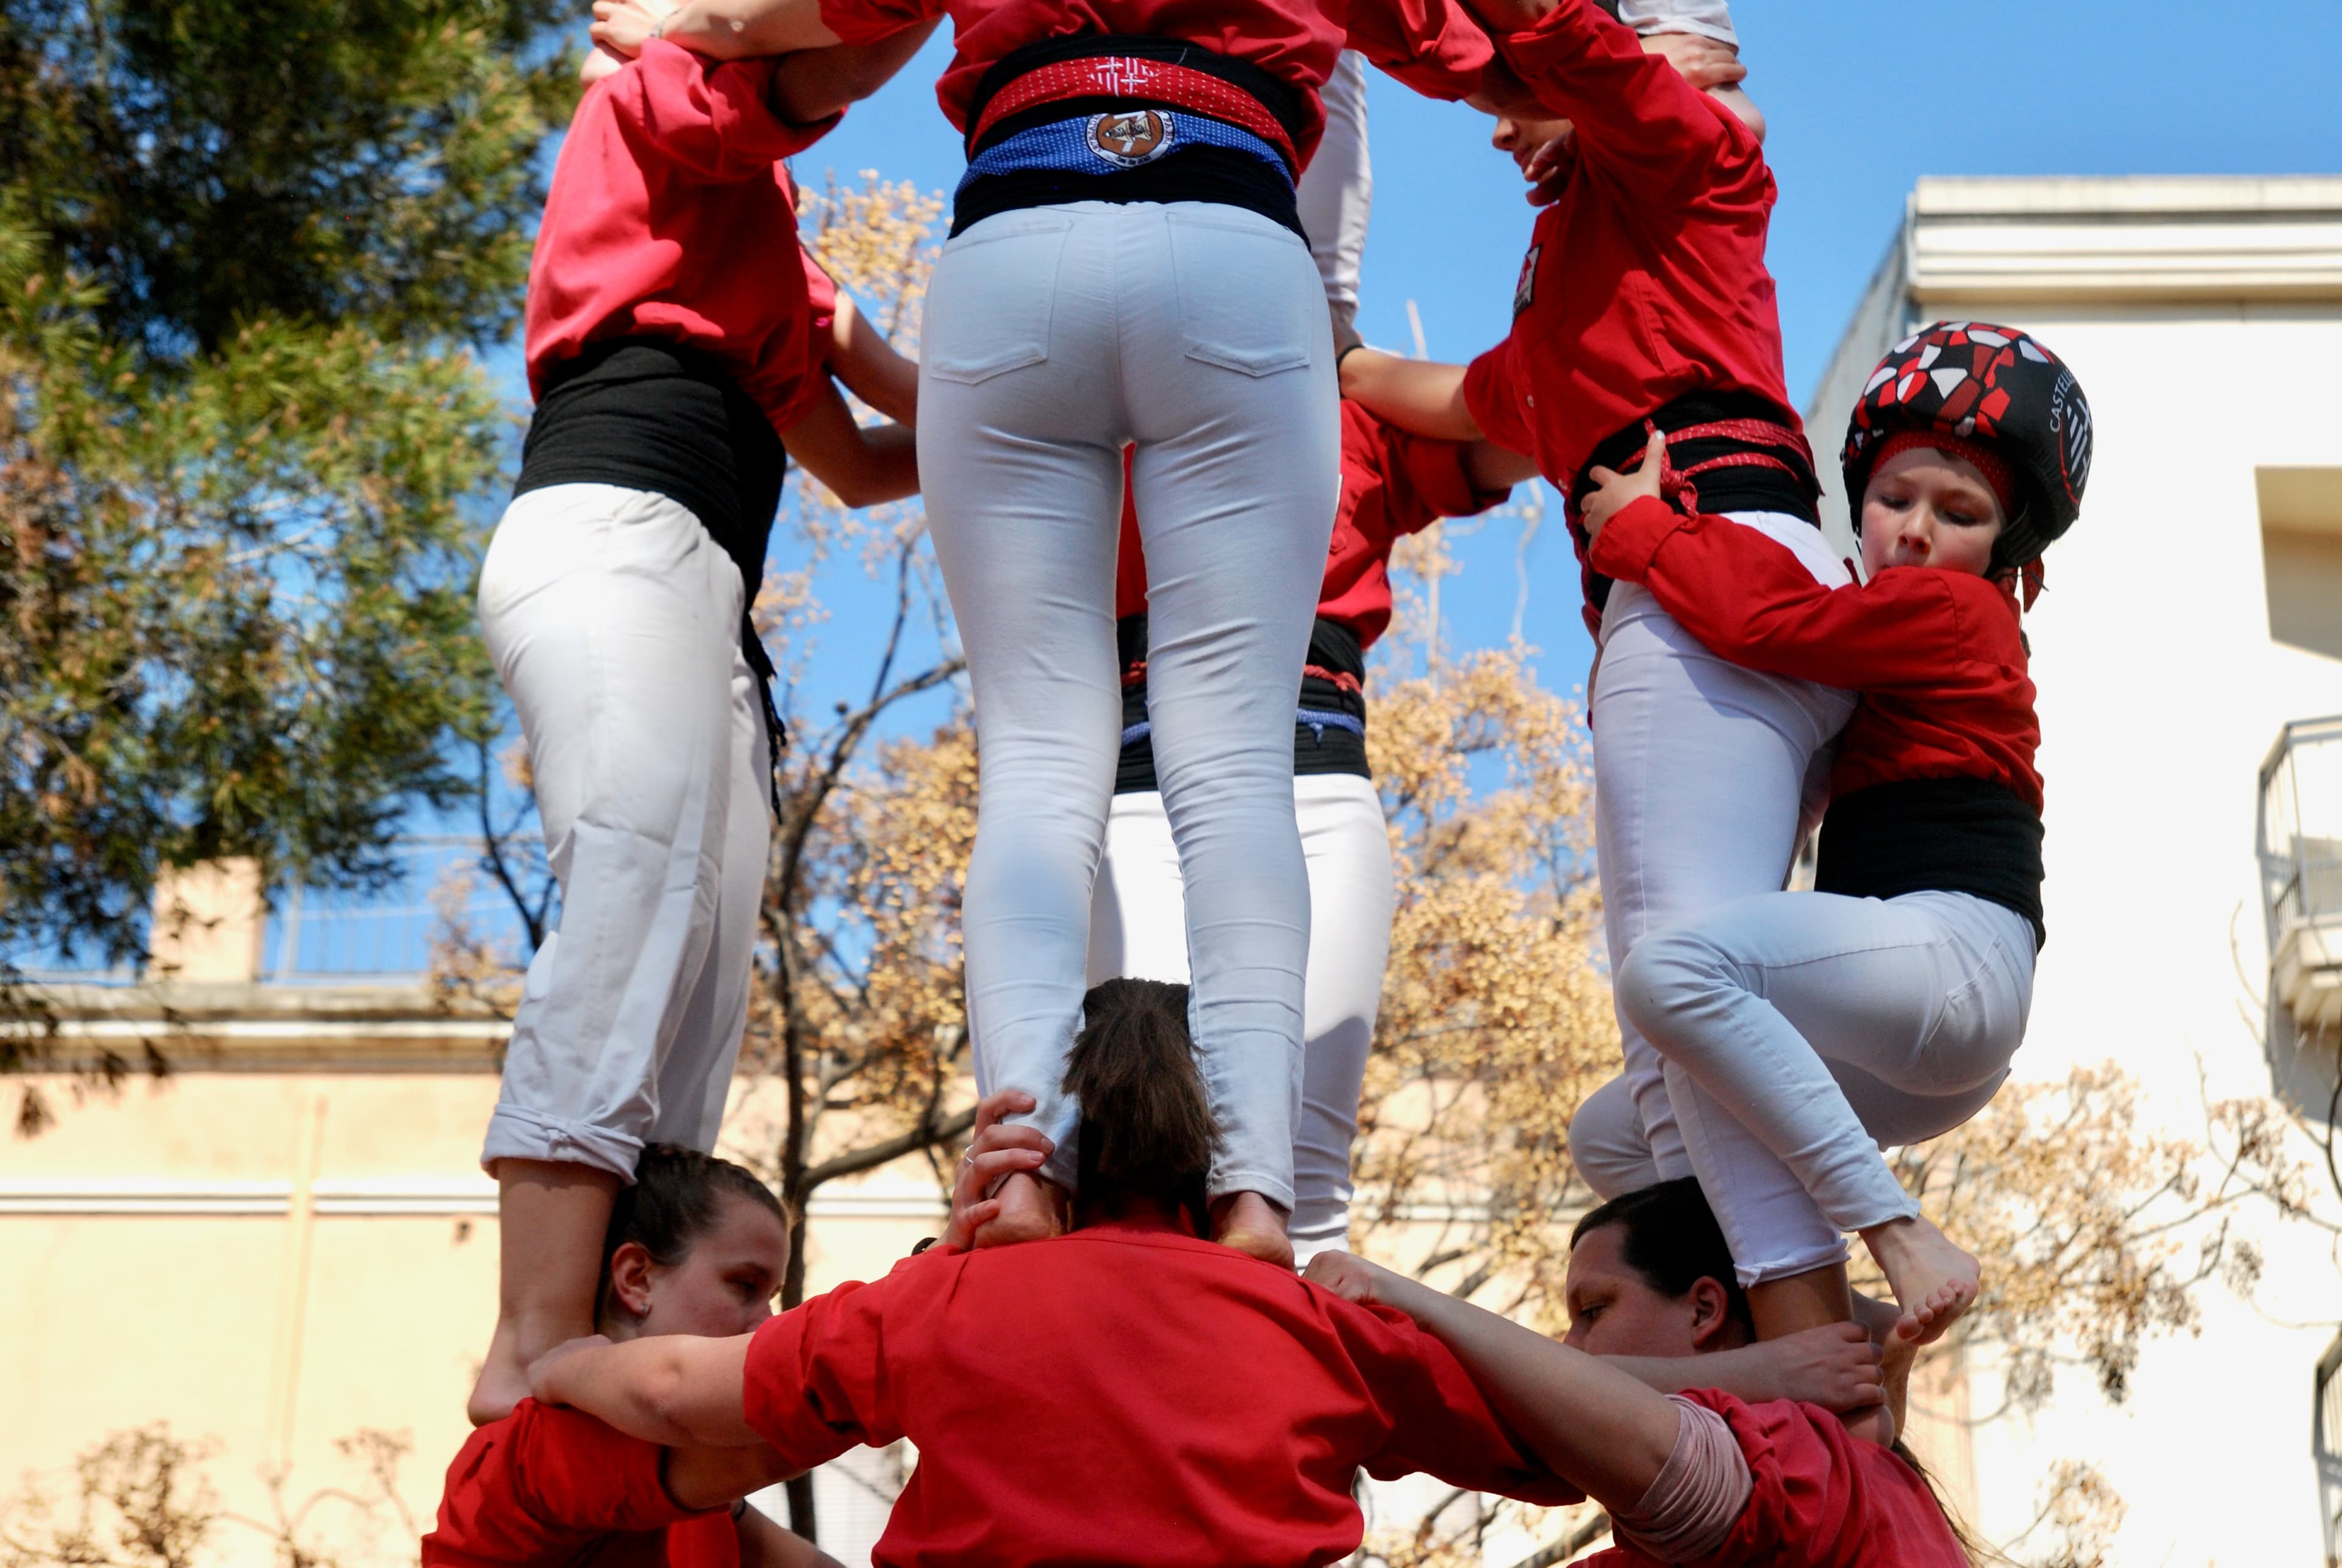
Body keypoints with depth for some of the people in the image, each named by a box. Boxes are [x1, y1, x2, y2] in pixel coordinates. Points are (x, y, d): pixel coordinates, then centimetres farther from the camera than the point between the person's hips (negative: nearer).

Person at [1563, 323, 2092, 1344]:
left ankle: (1899, 1237, -29)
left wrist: (1635, 527, 2)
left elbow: (1769, 615, -12)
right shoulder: (1893, 645, 28)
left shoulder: (1951, 610, -1)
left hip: (1951, 952, -10)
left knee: (1671, 972, -30)